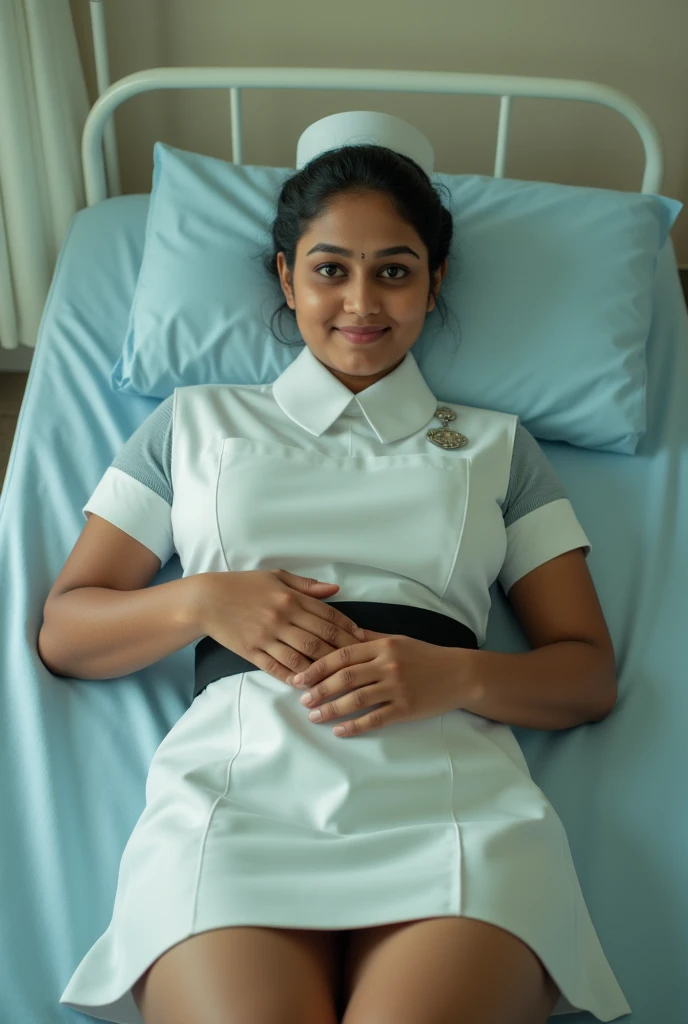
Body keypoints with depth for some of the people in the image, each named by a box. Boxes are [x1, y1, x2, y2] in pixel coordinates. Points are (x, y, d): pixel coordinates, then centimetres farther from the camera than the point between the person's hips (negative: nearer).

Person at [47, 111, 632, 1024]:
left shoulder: (495, 444, 21)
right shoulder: (195, 422, 21)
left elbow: (591, 674, 15)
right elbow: (63, 632, 16)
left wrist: (456, 674, -6)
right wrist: (203, 600, -4)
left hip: (451, 785, 1)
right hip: (236, 779, 0)